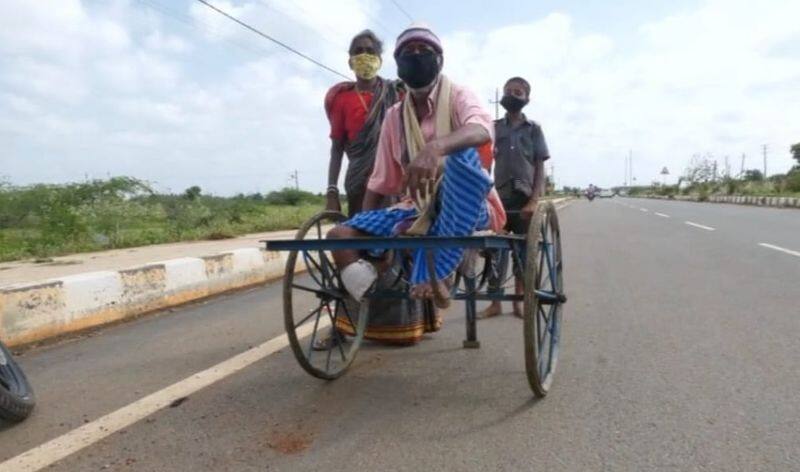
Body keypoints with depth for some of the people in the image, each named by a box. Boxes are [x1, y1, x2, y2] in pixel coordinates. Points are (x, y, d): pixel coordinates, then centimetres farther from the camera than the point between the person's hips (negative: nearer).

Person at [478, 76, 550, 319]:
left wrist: (534, 201, -10)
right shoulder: (494, 128, 8)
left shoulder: (533, 128, 5)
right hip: (499, 197, 1)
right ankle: (495, 303, 10)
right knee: (496, 249, 1)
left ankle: (519, 302, 17)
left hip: (525, 199, -1)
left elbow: (540, 168, 2)